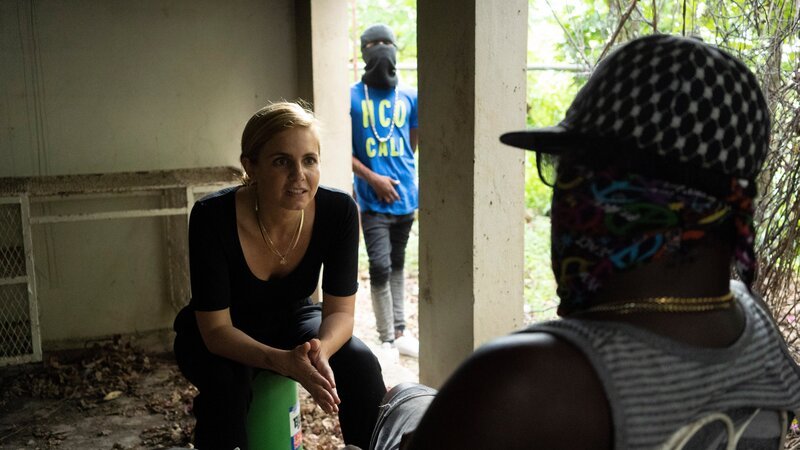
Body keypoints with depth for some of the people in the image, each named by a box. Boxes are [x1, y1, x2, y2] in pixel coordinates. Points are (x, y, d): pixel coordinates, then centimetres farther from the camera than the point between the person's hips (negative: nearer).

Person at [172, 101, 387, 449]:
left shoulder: (339, 211, -24)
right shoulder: (213, 217, -31)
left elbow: (340, 311, -17)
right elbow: (216, 328, -27)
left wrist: (320, 350, -40)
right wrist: (283, 361, -44)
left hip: (291, 321, 3)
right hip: (220, 341, -2)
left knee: (362, 364, -23)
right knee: (227, 379, -33)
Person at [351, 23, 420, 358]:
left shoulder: (409, 97, 6)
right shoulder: (351, 97, -4)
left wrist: (400, 173, 9)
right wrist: (373, 178, -12)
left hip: (404, 196, 4)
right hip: (373, 200, -4)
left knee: (397, 265, 15)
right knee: (380, 268, -9)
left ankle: (399, 332, 24)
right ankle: (387, 340, 3)